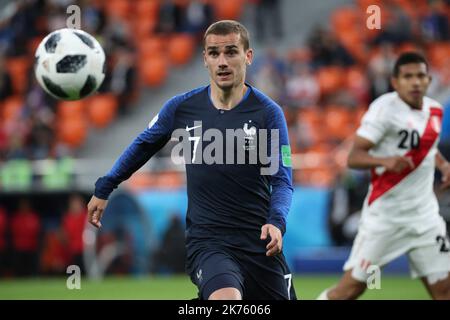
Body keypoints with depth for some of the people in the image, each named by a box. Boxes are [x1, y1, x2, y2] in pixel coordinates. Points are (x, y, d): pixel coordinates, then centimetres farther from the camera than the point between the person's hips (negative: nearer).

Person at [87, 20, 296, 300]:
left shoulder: (268, 112, -4)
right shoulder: (181, 108, 1)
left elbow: (282, 179, -5)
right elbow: (143, 146, 19)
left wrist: (276, 222, -24)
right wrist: (104, 189, 23)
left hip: (259, 243, 1)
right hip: (206, 243, -1)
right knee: (227, 298, -31)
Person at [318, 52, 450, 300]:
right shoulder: (385, 108, -14)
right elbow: (353, 157, -19)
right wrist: (385, 161, -38)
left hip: (424, 214, 6)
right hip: (385, 213, -6)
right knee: (353, 285, -7)